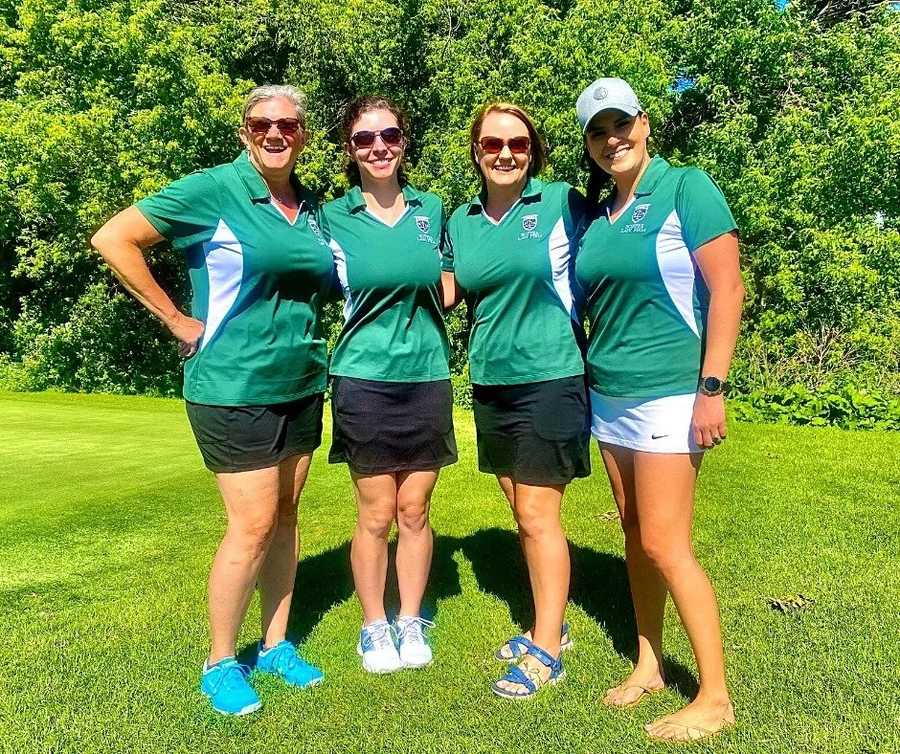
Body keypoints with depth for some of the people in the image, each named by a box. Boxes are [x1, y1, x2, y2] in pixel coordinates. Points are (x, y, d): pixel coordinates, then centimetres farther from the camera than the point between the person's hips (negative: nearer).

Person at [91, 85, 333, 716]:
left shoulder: (312, 205, 9)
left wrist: (306, 331, 8)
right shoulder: (214, 190, -9)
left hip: (302, 386, 6)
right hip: (235, 388, -6)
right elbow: (113, 239, -11)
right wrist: (179, 320, -13)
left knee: (286, 516, 13)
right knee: (254, 525, -4)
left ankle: (276, 644, 30)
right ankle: (220, 663, 18)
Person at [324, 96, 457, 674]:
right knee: (376, 515, 5)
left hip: (427, 377, 2)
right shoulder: (334, 217, 0)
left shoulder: (432, 209, 8)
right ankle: (375, 627, 25)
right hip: (365, 381, -2)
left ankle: (412, 622, 28)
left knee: (415, 510, 10)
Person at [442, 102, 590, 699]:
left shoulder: (562, 203, -6)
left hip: (550, 378, -5)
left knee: (537, 516, -1)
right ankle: (550, 624, 33)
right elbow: (448, 292, 17)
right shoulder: (462, 220, 8)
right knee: (524, 514, 14)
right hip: (490, 383, 6)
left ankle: (546, 651, 16)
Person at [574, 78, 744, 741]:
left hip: (667, 394, -7)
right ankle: (649, 664, 28)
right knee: (636, 535, 13)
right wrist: (589, 371, 12)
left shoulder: (686, 188, -7)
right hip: (608, 395, 7)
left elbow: (727, 290, -12)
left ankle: (716, 697, 12)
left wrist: (712, 389, -17)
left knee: (664, 545, -5)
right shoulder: (596, 213, 12)